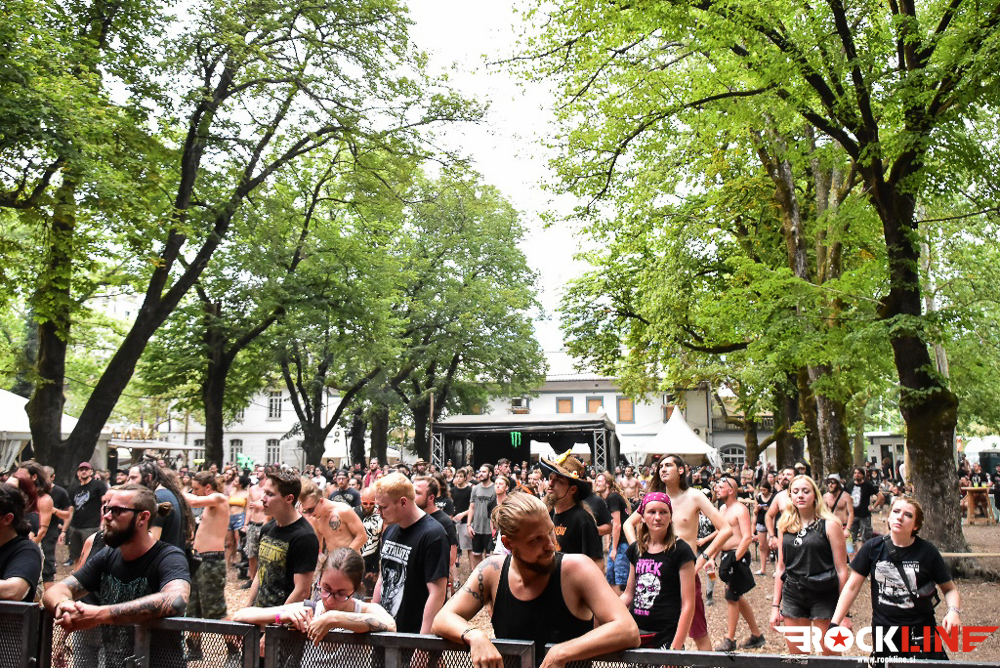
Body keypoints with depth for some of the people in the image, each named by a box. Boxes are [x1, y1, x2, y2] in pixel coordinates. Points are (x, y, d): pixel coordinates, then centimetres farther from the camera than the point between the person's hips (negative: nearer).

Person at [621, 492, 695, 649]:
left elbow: (688, 604, -10)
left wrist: (676, 647, -15)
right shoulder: (635, 549, 8)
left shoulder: (681, 551, -8)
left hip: (665, 636, -4)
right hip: (634, 633, 5)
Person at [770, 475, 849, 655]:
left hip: (824, 596, -4)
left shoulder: (829, 524, -6)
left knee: (830, 653, 0)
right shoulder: (785, 526, 8)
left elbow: (841, 570, -7)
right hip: (792, 596, 4)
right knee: (796, 653, 10)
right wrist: (775, 605, 10)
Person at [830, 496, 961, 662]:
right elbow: (852, 587, 0)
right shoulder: (873, 547, -3)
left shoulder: (927, 552, -6)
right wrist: (834, 624, -5)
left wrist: (954, 611, -16)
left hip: (920, 633, -1)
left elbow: (950, 589, 6)